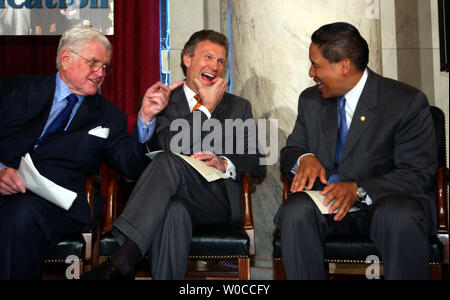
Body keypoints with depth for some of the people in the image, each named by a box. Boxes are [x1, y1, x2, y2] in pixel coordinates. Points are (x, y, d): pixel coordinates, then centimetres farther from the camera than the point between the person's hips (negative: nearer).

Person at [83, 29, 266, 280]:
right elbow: (170, 143, -6)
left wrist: (224, 163, -9)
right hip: (176, 198, 0)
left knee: (169, 161, -32)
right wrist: (207, 107, -1)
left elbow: (259, 165, 11)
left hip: (217, 201, 0)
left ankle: (120, 264, -37)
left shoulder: (239, 107, 20)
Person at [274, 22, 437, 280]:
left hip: (383, 201, -3)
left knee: (400, 218, -36)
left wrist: (359, 190, -25)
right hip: (326, 201, 3)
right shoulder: (310, 100, 11)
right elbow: (291, 150, 16)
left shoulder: (407, 102, -7)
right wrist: (304, 158, -10)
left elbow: (419, 174, -11)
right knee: (296, 210, -30)